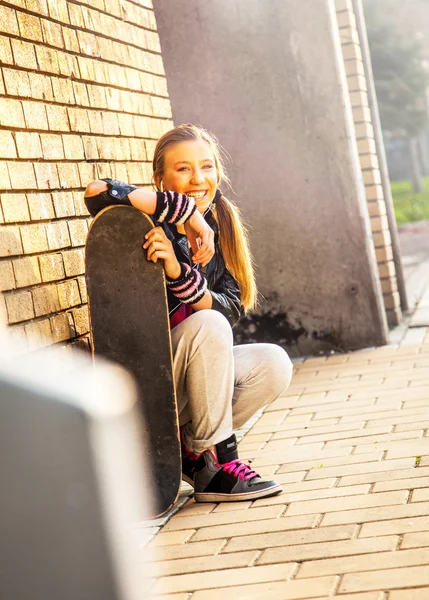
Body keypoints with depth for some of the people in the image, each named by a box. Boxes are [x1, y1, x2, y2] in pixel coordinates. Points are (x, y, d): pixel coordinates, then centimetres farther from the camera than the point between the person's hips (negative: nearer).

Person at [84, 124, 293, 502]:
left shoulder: (217, 233, 4)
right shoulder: (149, 225, -12)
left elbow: (232, 310, -10)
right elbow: (96, 191, -36)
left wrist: (179, 273, -29)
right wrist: (187, 209, -29)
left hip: (195, 372, 6)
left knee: (273, 364, -14)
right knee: (206, 325, -29)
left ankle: (190, 449, 1)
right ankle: (219, 462, -20)